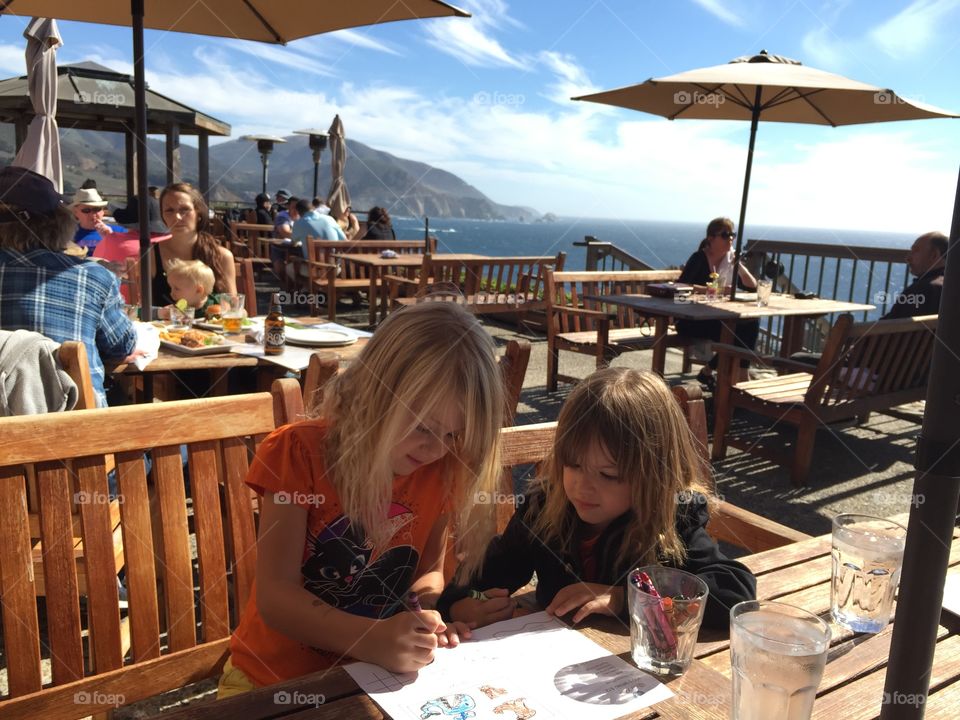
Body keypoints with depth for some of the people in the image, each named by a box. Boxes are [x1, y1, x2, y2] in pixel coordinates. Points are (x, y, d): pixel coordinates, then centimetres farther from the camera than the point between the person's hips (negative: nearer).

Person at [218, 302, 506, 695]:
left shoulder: (443, 470, -9)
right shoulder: (300, 453, -17)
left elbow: (430, 569, 3)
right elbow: (275, 595, -19)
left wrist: (425, 612, -18)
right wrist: (373, 640, -33)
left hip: (378, 676, 2)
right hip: (275, 677, -1)